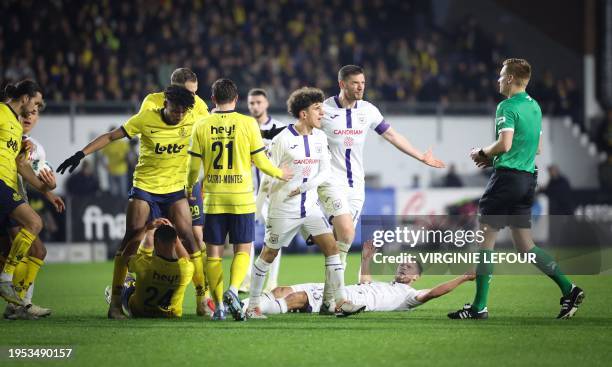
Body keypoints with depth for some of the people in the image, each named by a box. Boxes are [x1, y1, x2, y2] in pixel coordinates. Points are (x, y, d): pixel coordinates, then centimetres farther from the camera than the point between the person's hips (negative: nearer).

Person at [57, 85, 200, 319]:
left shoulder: (193, 122, -6)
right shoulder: (146, 119, -11)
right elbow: (111, 136, -6)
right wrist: (81, 154, -11)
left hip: (175, 189, 2)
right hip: (144, 186, -2)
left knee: (187, 235, -10)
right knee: (132, 238, -10)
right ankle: (115, 300, -4)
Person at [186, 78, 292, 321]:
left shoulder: (201, 126, -1)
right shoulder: (248, 123, -4)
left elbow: (194, 166, 3)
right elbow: (260, 161, 0)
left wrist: (189, 187, 23)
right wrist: (280, 174, 19)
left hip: (213, 199, 1)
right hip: (242, 199, -1)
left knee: (214, 253, 7)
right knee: (242, 250, 8)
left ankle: (219, 305, 3)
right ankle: (233, 290, -15)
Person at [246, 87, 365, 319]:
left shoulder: (320, 137, 4)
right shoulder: (283, 140, -14)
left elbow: (325, 172, 3)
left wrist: (302, 187, -9)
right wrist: (275, 197, -2)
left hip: (310, 208, 5)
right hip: (283, 211, -5)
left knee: (331, 246, -6)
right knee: (268, 255, 5)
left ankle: (340, 302, -5)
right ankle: (252, 306, 16)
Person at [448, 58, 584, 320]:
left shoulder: (507, 107, -11)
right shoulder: (535, 107, 16)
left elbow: (505, 143, -23)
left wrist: (482, 153, -4)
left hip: (508, 178, -8)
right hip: (528, 178, 8)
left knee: (485, 237, -2)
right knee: (524, 244, 11)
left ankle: (479, 306, -2)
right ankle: (568, 289, 0)